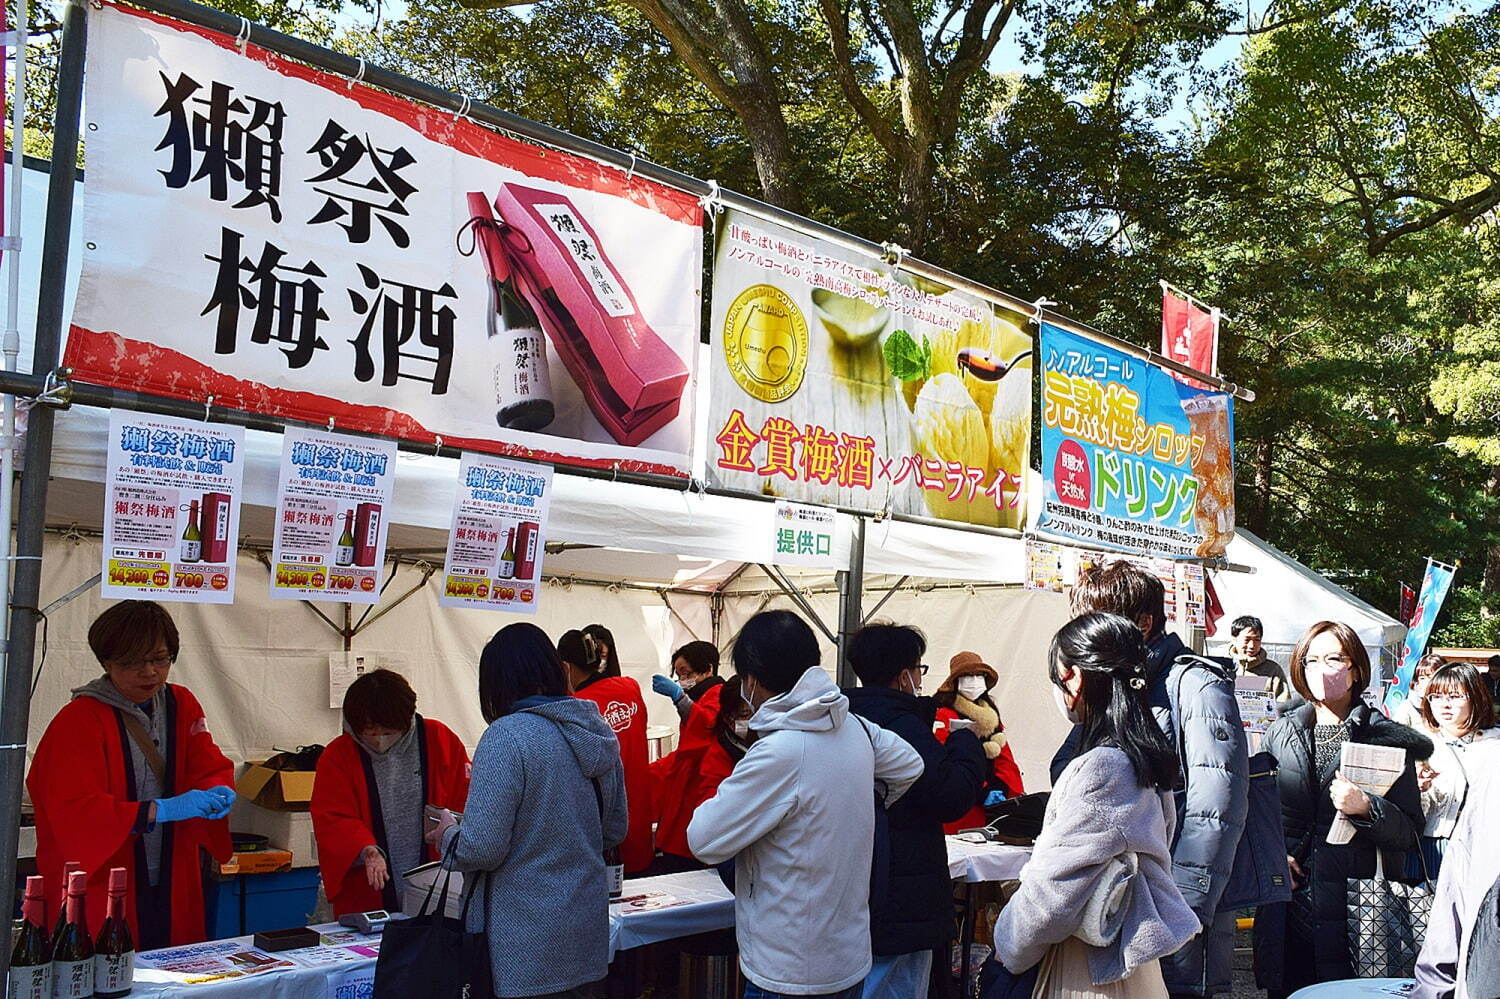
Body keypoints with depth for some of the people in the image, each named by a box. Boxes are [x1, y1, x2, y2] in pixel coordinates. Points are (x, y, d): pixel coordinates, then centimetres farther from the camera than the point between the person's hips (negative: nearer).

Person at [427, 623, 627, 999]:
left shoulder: (507, 736, -17)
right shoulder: (597, 732, 5)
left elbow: (481, 849, -20)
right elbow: (615, 831, 14)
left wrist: (447, 835, 0)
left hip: (527, 947, -7)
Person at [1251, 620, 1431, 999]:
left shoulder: (1388, 738, 2)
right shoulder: (1279, 733, 11)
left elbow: (1409, 832, 0)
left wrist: (1366, 808, -18)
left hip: (1353, 904, -3)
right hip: (1286, 894, 3)